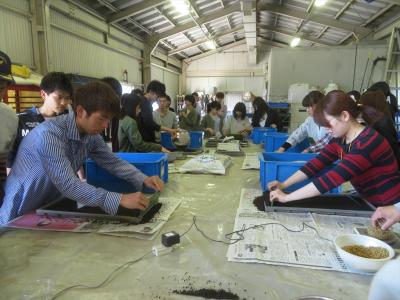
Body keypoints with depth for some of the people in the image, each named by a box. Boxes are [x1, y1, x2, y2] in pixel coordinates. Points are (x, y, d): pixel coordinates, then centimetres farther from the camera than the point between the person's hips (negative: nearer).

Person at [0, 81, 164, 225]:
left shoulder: (91, 134, -7)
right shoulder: (49, 135, -29)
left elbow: (112, 162, 0)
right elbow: (68, 185, -35)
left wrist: (143, 179, -16)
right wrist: (120, 199, -42)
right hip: (22, 215, -6)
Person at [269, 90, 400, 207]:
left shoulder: (368, 142, -26)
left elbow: (331, 179, -32)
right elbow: (317, 163, -4)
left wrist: (286, 197, -30)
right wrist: (283, 185, -13)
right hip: (371, 204, 6)